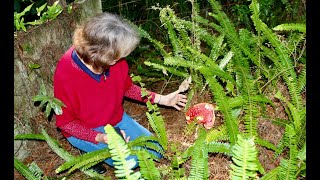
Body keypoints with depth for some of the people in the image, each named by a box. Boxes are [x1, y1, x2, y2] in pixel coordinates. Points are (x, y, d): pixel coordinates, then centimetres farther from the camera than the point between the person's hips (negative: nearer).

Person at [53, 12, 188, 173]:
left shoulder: (116, 59, -16)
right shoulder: (65, 74, -32)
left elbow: (127, 87, 5)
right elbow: (65, 122, -19)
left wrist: (162, 99, 0)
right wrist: (99, 138, -32)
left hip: (116, 118, 6)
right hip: (83, 131, -5)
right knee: (131, 159, -19)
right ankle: (93, 151, 5)